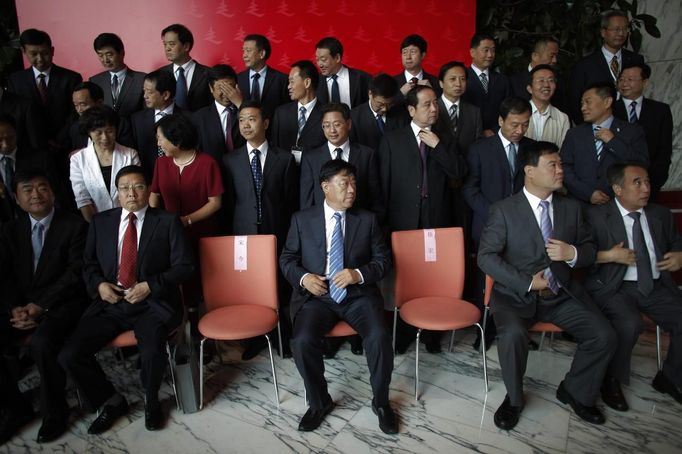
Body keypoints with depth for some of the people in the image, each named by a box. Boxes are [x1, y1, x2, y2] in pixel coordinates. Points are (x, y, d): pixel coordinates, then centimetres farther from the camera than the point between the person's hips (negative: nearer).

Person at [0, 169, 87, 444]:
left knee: (41, 343, -32)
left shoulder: (74, 226, -3)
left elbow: (76, 272, -11)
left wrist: (40, 305, -17)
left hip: (62, 303, -5)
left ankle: (54, 411, -7)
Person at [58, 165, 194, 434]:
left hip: (153, 304, -4)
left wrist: (150, 286, -13)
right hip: (109, 303, 4)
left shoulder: (167, 222, 2)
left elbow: (184, 266, -2)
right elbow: (88, 263, 18)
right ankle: (111, 402, 13)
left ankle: (151, 402, 6)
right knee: (69, 355, -14)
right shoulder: (101, 222, 12)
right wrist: (98, 284, -3)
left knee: (152, 352, -29)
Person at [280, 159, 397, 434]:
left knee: (379, 337, -25)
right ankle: (319, 402, 4)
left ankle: (381, 401, 4)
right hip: (316, 295, 0)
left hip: (358, 295, 1)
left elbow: (383, 259, 7)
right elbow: (287, 259, 10)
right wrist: (303, 277, -11)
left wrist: (359, 274, -13)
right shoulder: (302, 219, 5)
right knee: (303, 341, -26)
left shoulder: (367, 220, 7)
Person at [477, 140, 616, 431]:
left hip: (562, 294, 4)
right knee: (513, 334, -31)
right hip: (516, 294, -4)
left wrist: (572, 253, -11)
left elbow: (590, 250, 14)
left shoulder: (572, 208, 8)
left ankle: (575, 392, 15)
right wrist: (527, 282, -18)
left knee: (604, 336, -14)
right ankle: (514, 398, 0)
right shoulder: (504, 210, -6)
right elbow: (486, 256, -11)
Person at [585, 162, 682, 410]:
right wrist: (609, 255, -18)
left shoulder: (661, 215, 14)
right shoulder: (597, 216, -3)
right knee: (630, 324, -32)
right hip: (614, 288, -5)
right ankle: (611, 380, -4)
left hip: (657, 287, 5)